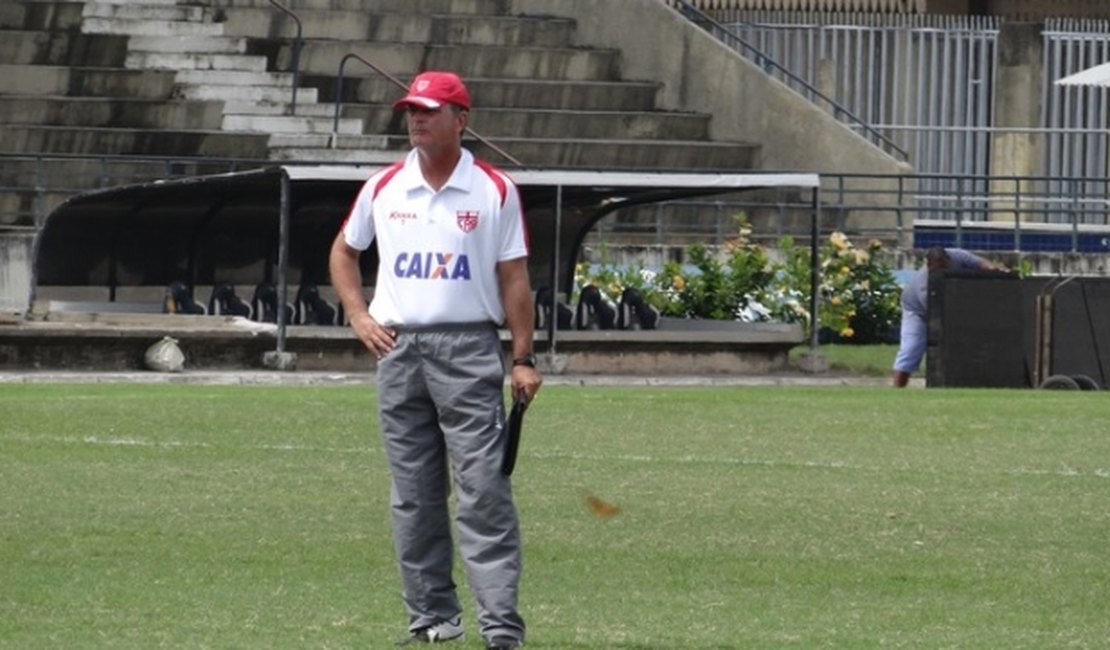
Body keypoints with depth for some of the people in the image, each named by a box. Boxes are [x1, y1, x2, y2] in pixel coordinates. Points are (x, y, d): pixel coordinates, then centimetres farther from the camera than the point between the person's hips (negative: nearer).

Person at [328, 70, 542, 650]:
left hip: (468, 347, -4)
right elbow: (344, 251, 22)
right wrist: (359, 317, 8)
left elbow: (514, 277, 0)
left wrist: (523, 358, -5)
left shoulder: (495, 191, 0)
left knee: (482, 489, -11)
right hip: (397, 347, 4)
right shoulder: (383, 188, 9)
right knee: (413, 496, 7)